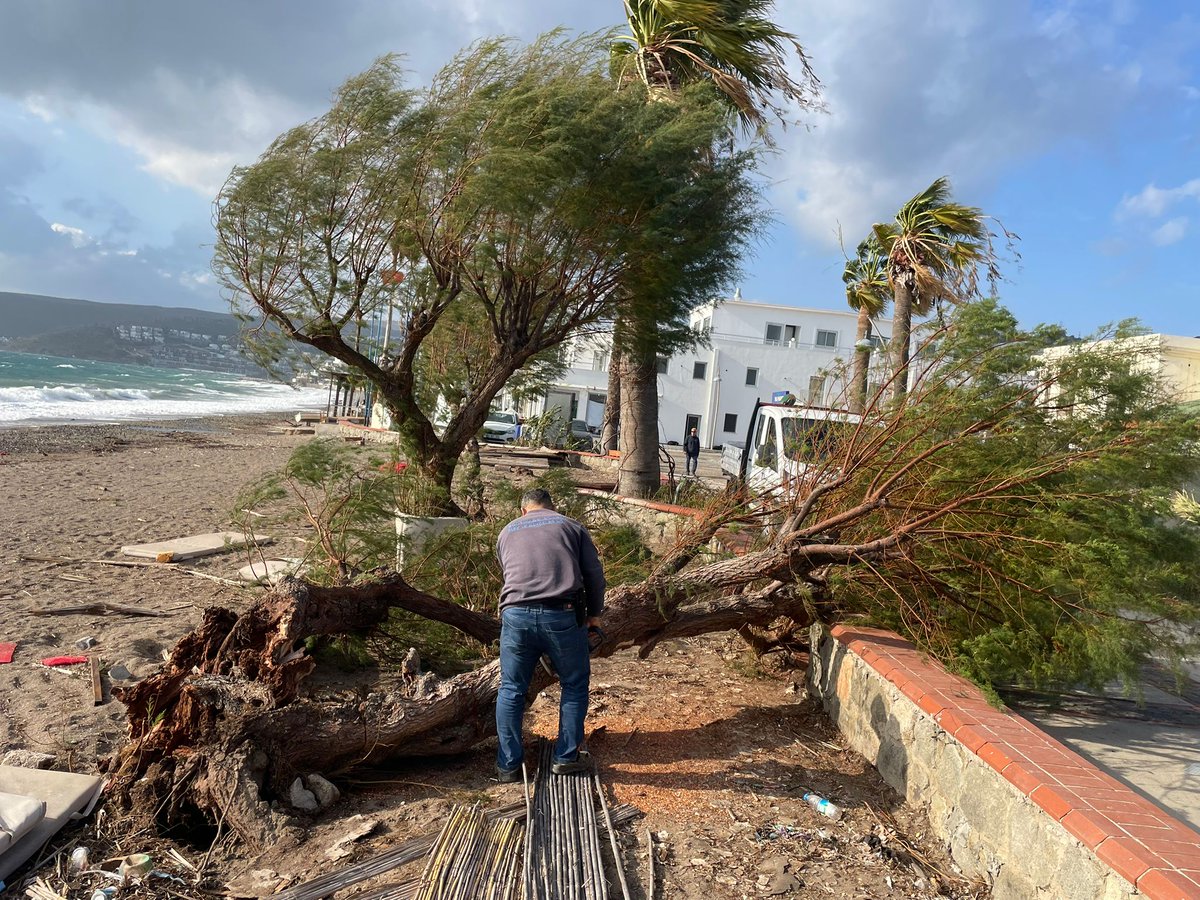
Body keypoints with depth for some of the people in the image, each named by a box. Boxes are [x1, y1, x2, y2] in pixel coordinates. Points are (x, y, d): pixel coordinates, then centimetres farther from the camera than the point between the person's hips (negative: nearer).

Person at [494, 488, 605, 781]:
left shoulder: (507, 532, 22)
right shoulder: (571, 526, 15)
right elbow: (594, 573, 11)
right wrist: (594, 612, 22)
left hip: (516, 614, 2)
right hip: (562, 616, -2)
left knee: (511, 690, 15)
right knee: (574, 685, 17)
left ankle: (508, 765, 20)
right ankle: (567, 757, 23)